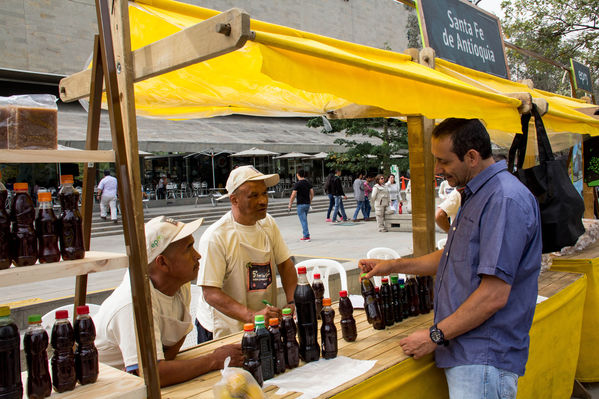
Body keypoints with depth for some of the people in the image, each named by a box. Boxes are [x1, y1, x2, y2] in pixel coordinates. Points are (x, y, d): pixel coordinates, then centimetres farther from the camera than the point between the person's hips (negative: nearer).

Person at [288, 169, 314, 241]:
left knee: (303, 220, -4)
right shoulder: (308, 183, 6)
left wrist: (290, 204, -4)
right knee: (304, 220, 17)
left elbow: (293, 195, -14)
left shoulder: (297, 184, -12)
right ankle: (305, 235, 21)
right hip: (307, 204, 6)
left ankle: (306, 236, -6)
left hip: (301, 204, -6)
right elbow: (312, 193, 8)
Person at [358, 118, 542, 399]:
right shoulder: (475, 195, 14)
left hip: (484, 359, -9)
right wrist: (394, 266, 18)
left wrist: (435, 335, -16)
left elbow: (494, 296, -24)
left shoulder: (506, 200, -20)